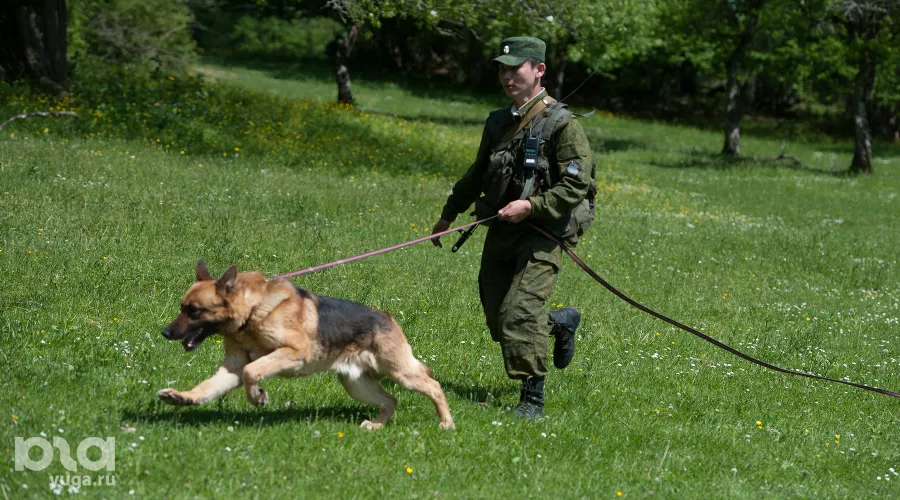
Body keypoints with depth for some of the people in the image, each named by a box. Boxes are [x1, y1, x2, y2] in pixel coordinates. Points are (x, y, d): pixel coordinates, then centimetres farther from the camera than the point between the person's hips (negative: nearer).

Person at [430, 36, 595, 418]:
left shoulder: (560, 124, -9)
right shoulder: (498, 123, 13)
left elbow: (577, 185, -14)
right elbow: (476, 175, 26)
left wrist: (532, 205, -22)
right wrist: (449, 214, 29)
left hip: (543, 233, -7)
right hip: (499, 231, 7)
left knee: (520, 311, -18)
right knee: (497, 319, 8)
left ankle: (532, 398, -8)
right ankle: (561, 322, 35)